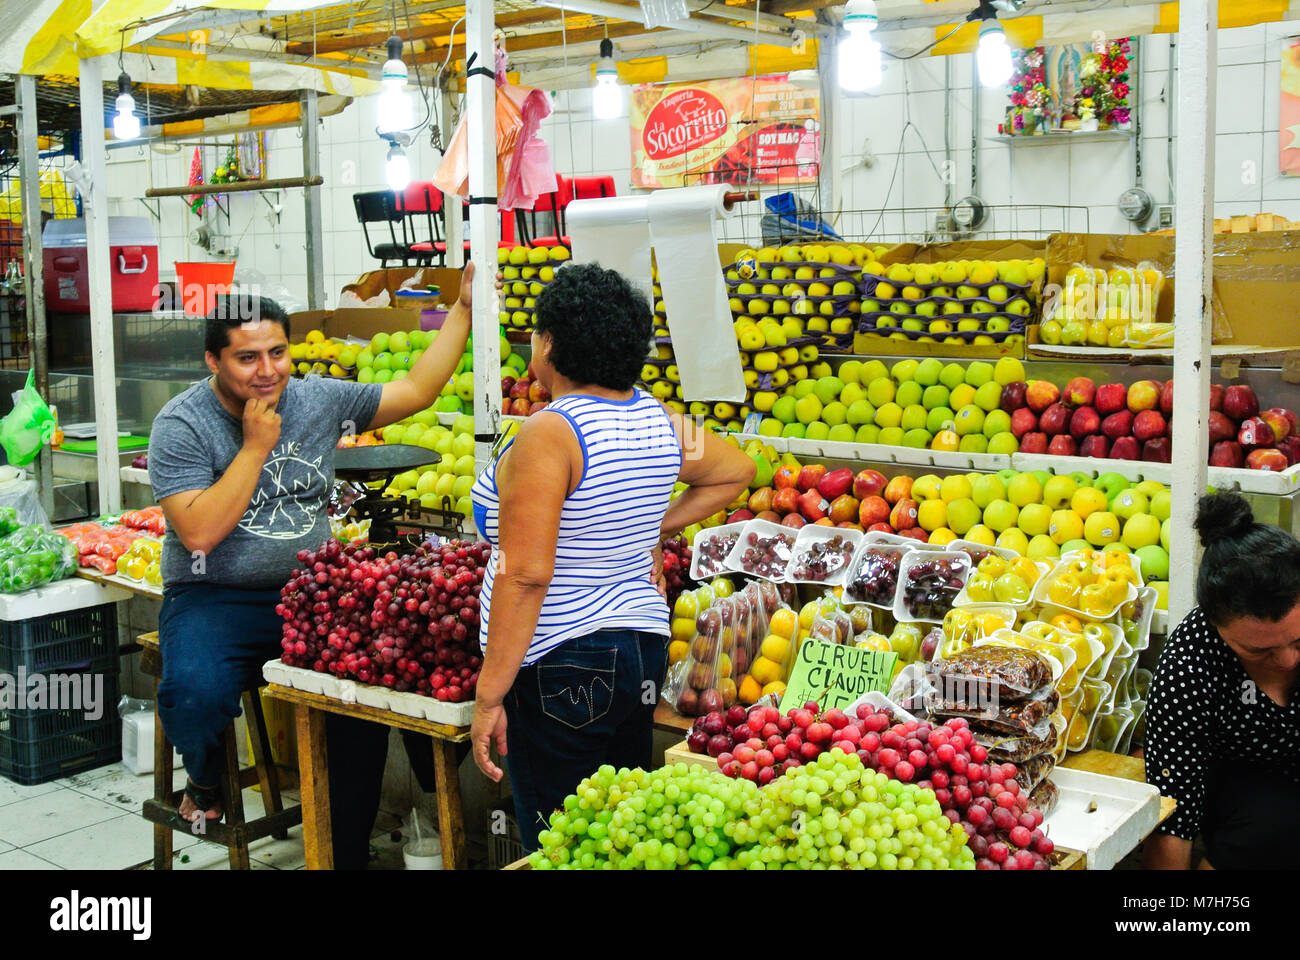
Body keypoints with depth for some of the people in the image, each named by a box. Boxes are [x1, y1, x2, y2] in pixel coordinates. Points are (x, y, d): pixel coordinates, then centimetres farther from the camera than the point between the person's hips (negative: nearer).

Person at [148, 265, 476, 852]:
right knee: (197, 694, -32)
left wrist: (464, 308, 6)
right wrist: (255, 446, -15)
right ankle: (205, 783, 7)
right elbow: (200, 533, -18)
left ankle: (346, 846, -3)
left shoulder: (319, 400, 6)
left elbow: (416, 391, 10)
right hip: (215, 601, -3)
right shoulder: (182, 425, -7)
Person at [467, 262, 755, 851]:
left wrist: (488, 696, -18)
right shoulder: (660, 422, 5)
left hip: (561, 670, -8)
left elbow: (525, 576, -22)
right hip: (644, 648, 8)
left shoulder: (547, 434, -18)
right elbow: (736, 471, 24)